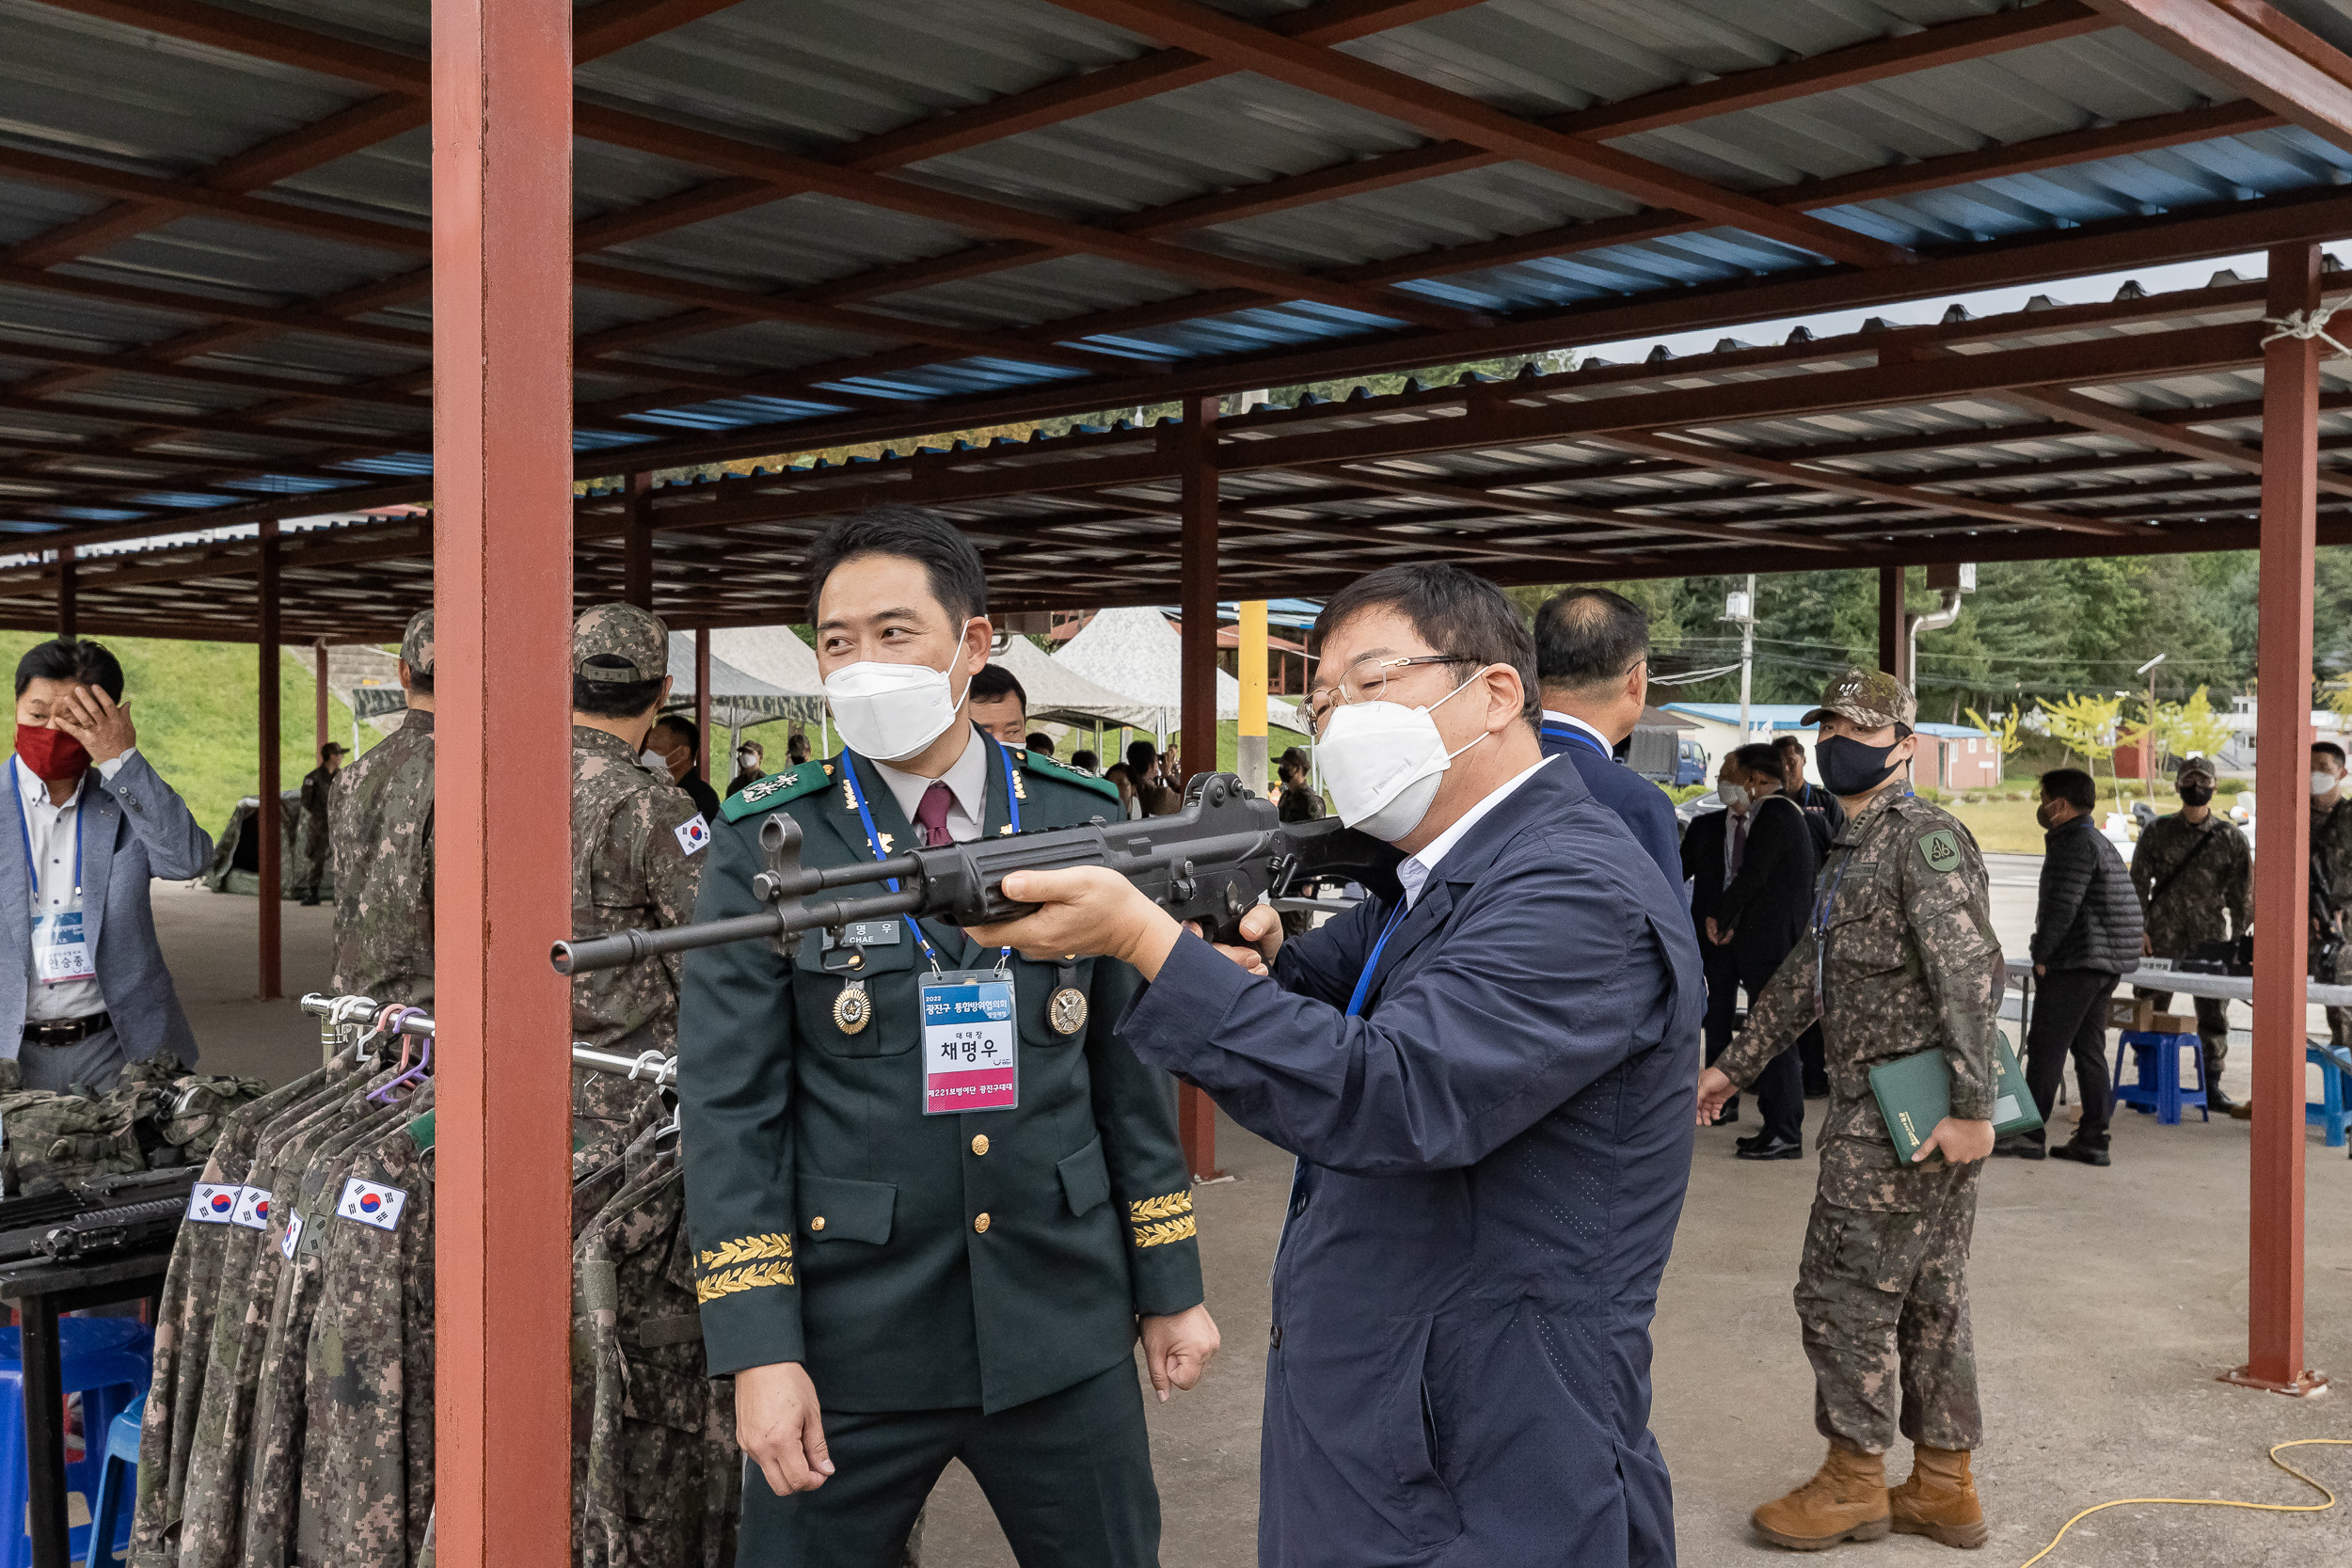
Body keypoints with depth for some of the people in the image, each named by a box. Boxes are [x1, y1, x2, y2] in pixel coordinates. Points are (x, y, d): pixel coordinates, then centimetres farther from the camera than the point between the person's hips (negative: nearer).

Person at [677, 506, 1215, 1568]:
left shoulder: (1081, 824, 1)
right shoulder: (765, 844, -5)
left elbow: (1131, 1067, 6)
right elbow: (729, 1108, -7)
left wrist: (1171, 1285, 6)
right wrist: (759, 1352, -11)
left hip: (1061, 1324, 2)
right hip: (848, 1338, -2)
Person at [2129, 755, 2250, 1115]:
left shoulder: (2231, 837, 4)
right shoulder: (2157, 831, 4)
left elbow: (2241, 891, 5)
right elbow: (2139, 882, 4)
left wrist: (2238, 939, 0)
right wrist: (2139, 929, -5)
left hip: (2210, 936, 0)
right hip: (2162, 936, 0)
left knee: (2214, 1011, 1)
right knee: (2151, 1009, 3)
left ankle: (2212, 1085, 10)